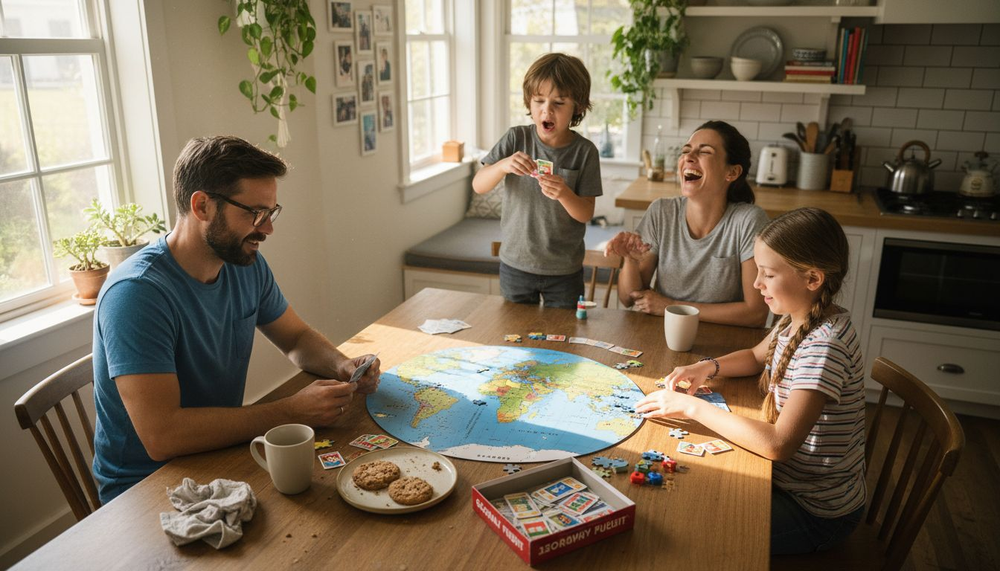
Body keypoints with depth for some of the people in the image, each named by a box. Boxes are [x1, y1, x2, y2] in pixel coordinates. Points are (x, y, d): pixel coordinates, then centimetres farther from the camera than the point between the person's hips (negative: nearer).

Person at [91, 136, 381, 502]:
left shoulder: (247, 265, -1)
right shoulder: (136, 293, -25)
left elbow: (297, 338, 13)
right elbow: (162, 435, -31)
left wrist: (343, 367, -9)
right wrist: (292, 412, -29)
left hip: (222, 456, 7)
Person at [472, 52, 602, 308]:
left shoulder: (584, 151, -9)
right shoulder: (516, 138, -6)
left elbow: (586, 213, -8)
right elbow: (478, 185, -11)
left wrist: (564, 194, -29)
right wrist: (503, 166, -30)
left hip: (565, 270, -1)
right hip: (515, 264, 1)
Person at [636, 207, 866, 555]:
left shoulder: (824, 347, -31)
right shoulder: (798, 319, -3)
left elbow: (778, 444, -37)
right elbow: (757, 357, 16)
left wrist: (692, 407, -31)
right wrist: (709, 367, -5)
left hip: (817, 513, -8)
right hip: (792, 480, 8)